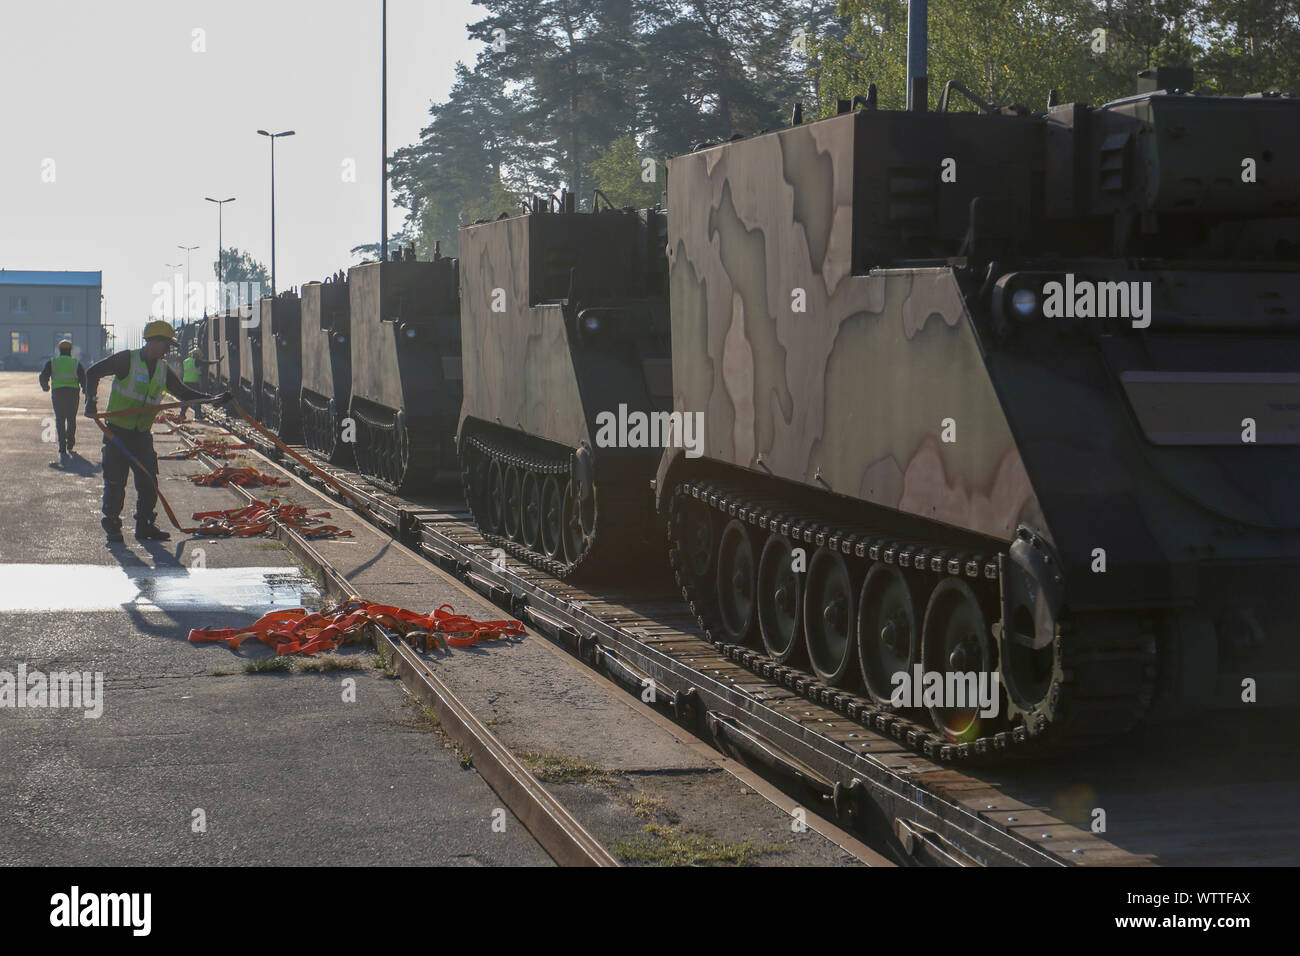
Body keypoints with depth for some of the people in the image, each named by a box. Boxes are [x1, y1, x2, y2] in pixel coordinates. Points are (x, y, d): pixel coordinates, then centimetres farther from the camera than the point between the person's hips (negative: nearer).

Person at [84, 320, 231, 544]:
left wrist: (213, 399, 5)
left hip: (142, 434, 5)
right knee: (115, 481, -4)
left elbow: (184, 393, 16)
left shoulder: (163, 370, 8)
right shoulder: (128, 360, -10)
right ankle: (112, 527, 7)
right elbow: (93, 372, -9)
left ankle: (145, 525, 15)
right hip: (117, 432, -5)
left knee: (148, 482, 3)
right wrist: (91, 401, -19)